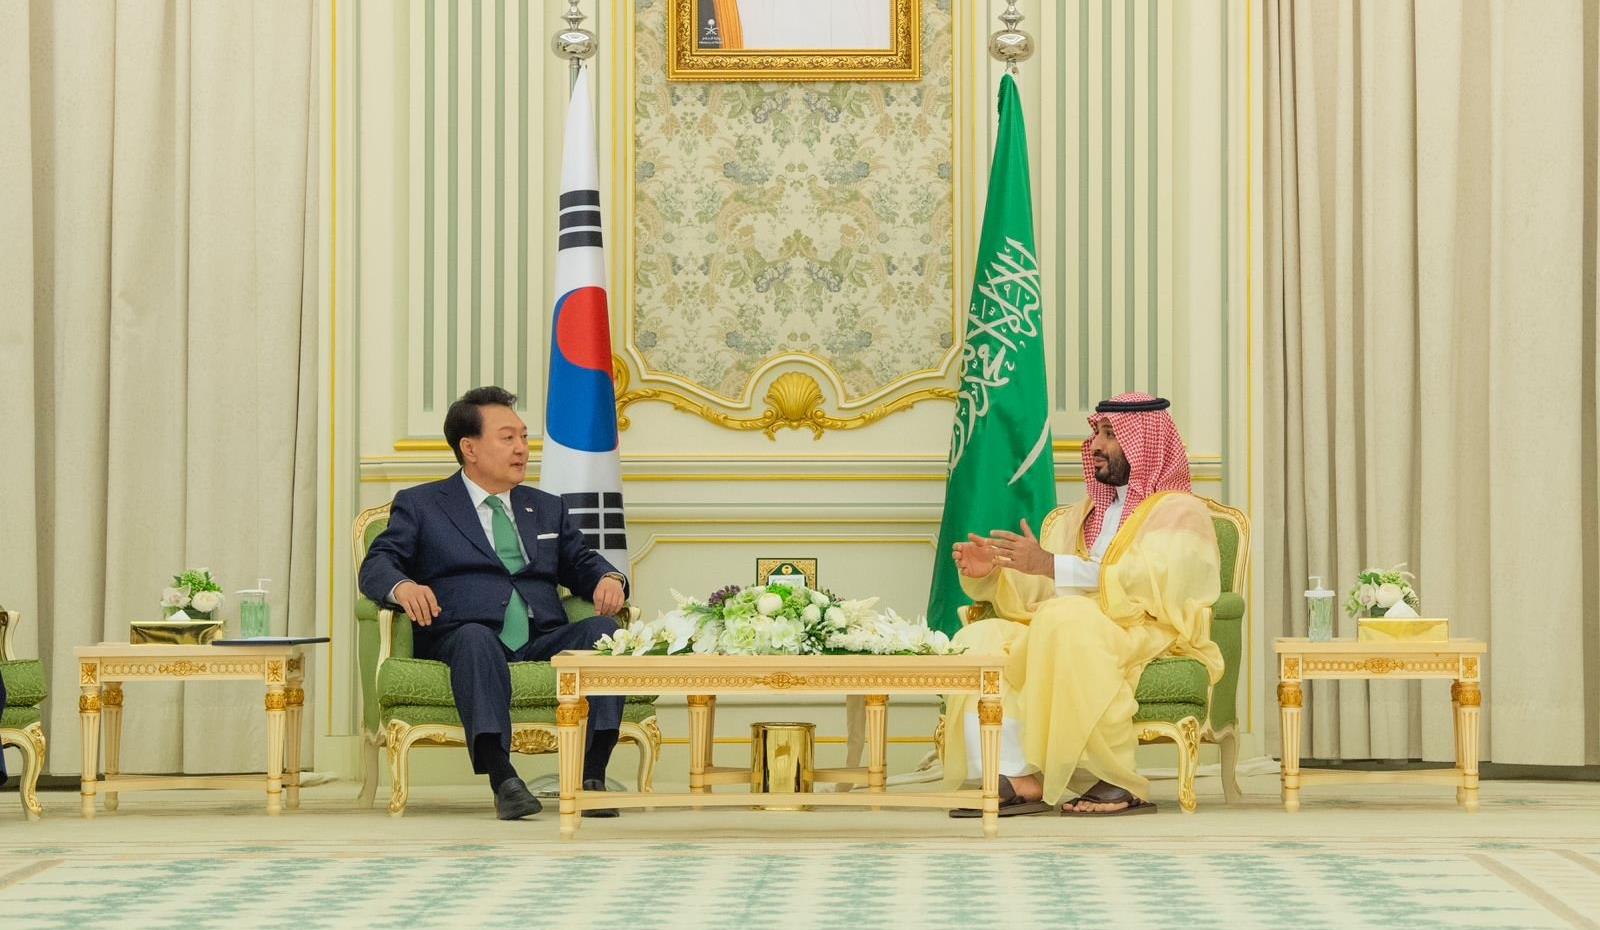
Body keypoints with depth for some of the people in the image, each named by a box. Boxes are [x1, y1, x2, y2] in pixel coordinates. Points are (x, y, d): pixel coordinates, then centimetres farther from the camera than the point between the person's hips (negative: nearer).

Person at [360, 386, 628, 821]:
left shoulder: (548, 508, 30)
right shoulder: (420, 504, 16)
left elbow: (581, 561, 24)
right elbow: (377, 564, 4)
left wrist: (608, 579, -2)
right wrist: (402, 586, -21)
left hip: (542, 638, 4)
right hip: (461, 635, -4)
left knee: (602, 631, -28)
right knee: (476, 639, -40)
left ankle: (592, 776, -35)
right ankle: (502, 779, -49)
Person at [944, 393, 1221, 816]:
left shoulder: (1180, 512, 4)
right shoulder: (1079, 517, 26)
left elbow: (1151, 583, -16)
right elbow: (1034, 593, 17)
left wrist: (1051, 565, -23)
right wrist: (989, 574, -5)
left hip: (1150, 639, -7)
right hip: (1071, 637, 7)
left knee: (1066, 620, -35)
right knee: (978, 640, -14)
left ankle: (1119, 783, -31)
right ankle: (1018, 777, -31)